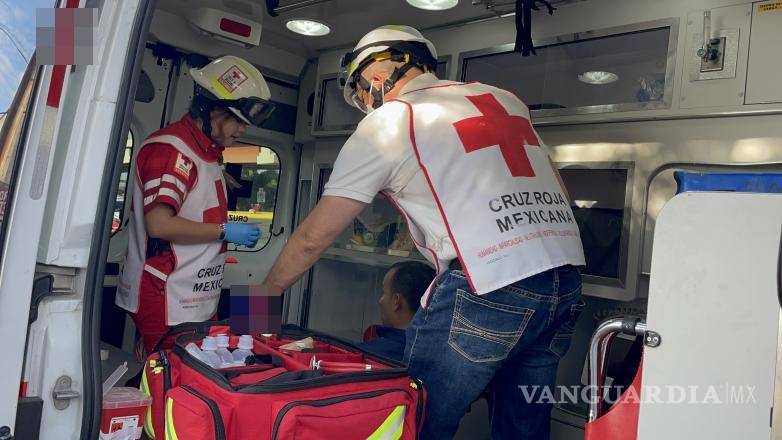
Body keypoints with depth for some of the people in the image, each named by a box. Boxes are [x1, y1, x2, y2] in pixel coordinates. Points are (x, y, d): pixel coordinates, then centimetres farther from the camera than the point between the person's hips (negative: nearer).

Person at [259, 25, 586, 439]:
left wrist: (265, 293, 22)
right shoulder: (504, 98, 20)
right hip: (566, 280, 8)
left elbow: (314, 237, 7)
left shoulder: (387, 121, 3)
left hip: (485, 286, -7)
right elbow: (557, 193, 19)